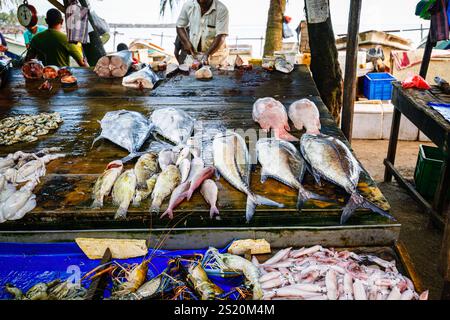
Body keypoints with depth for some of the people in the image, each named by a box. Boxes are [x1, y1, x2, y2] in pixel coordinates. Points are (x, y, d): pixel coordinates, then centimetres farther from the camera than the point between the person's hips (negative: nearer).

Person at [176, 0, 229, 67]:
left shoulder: (222, 10, -16)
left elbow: (220, 37, -21)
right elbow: (180, 26, 6)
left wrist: (207, 54, -32)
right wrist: (186, 42, -11)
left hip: (215, 52, -3)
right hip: (193, 53, 3)